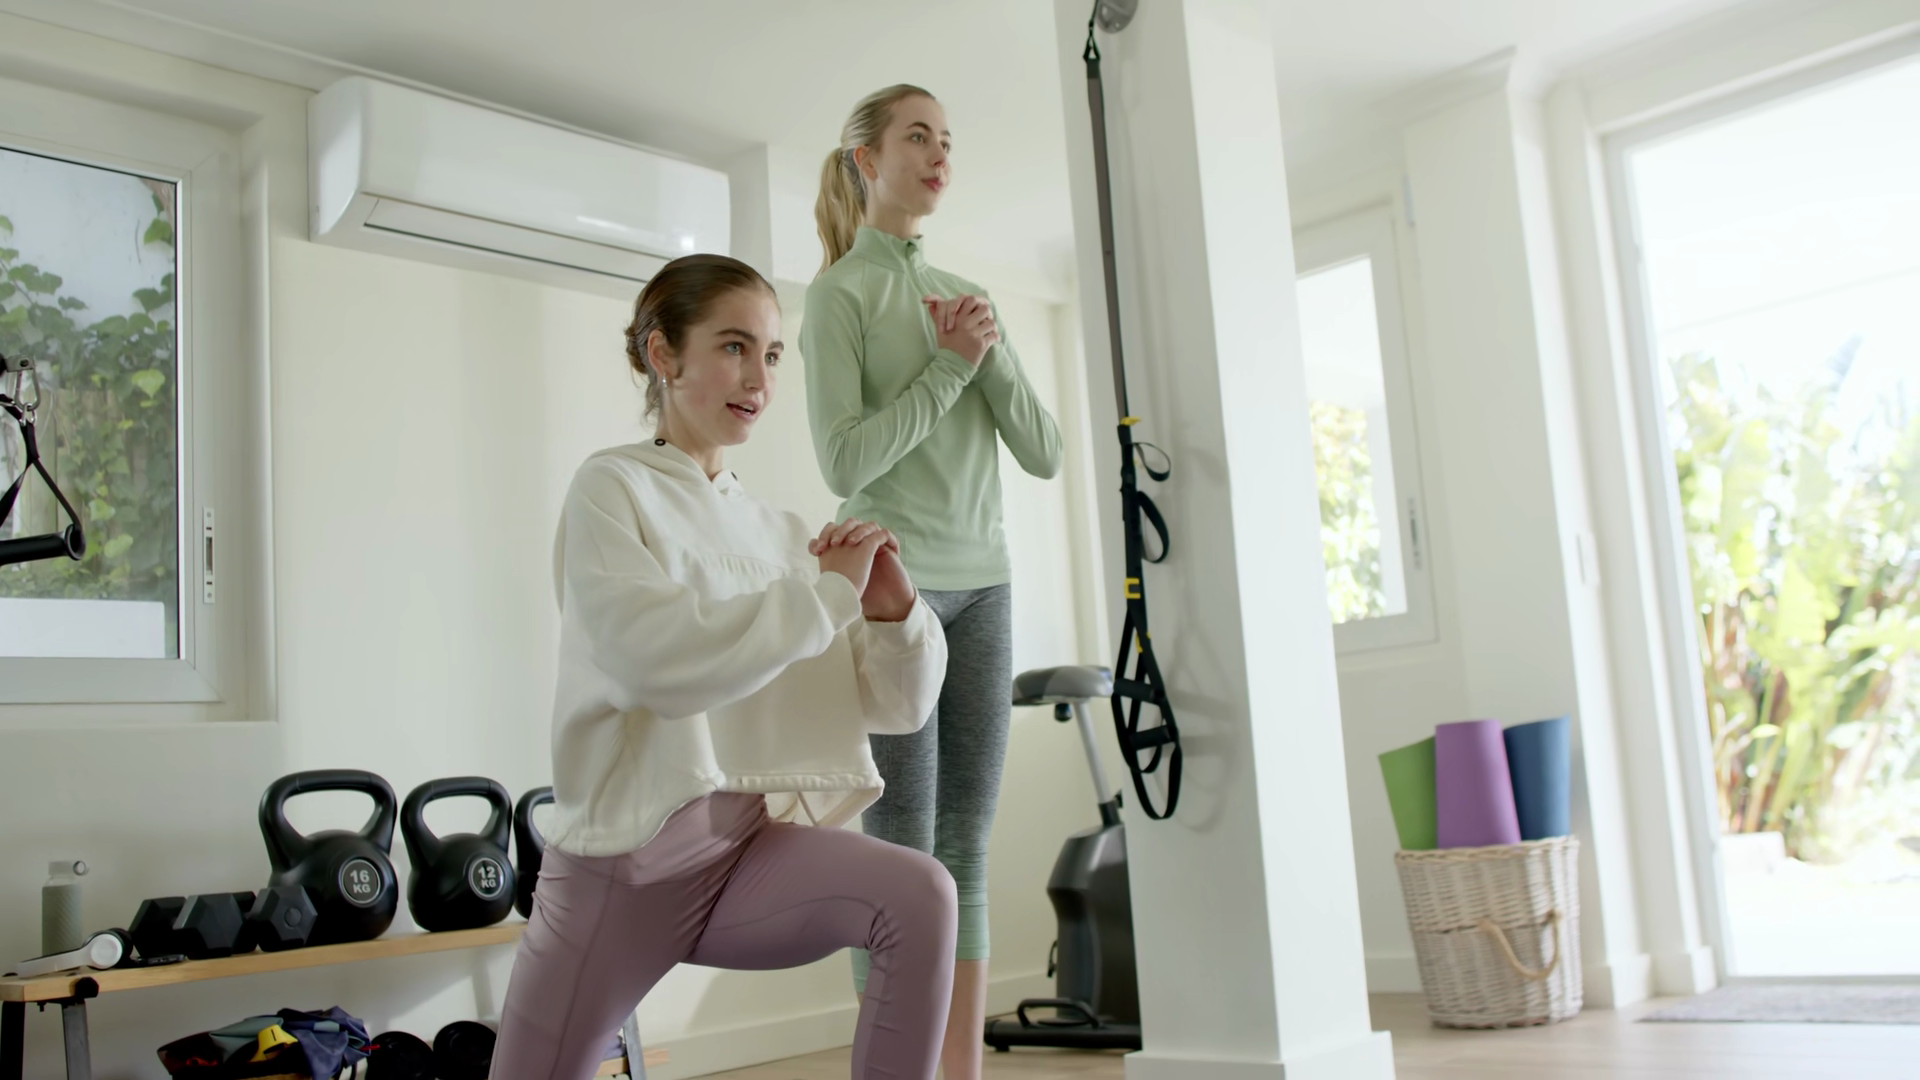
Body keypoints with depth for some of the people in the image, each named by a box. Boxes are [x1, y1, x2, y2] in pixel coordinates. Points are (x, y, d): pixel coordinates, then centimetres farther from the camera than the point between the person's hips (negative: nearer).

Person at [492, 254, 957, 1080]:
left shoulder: (779, 531, 7)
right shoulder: (613, 488, -5)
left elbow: (897, 705, 8)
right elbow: (651, 658, -25)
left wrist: (895, 611, -11)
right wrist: (825, 593, -19)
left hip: (751, 844, 3)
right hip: (623, 857, -3)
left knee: (919, 895, -21)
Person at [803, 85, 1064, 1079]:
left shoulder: (966, 296, 15)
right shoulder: (841, 293, -1)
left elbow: (1045, 455, 9)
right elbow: (846, 461, -12)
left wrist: (992, 355, -5)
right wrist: (948, 365, -11)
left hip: (982, 587, 6)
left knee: (967, 846, 5)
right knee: (902, 850, -6)